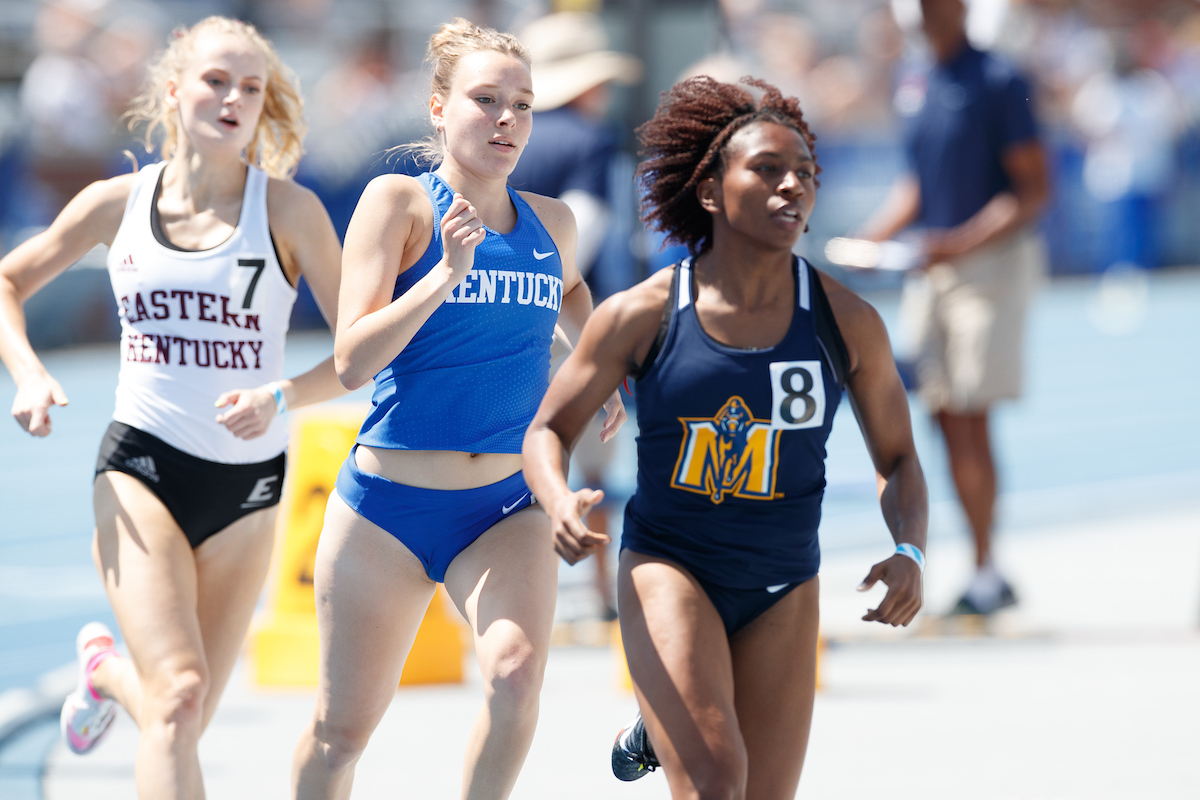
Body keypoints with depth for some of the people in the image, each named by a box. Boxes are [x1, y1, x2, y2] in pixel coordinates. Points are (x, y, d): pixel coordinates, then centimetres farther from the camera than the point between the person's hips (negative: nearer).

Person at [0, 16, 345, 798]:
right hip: (142, 466, -1)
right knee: (178, 694, -21)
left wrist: (282, 395, -22)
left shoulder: (287, 210, -5)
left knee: (185, 717, 9)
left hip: (247, 481, 1)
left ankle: (107, 668, 44)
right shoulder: (119, 203, 0)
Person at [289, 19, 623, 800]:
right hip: (391, 501, -2)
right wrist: (448, 272, -25)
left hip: (509, 508, 3)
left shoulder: (552, 222, 6)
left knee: (516, 667, -27)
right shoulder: (400, 201, -8)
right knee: (345, 727, 8)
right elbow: (352, 360, -17)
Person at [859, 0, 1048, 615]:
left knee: (969, 420, -11)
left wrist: (963, 242, -22)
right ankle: (985, 574, 10)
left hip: (991, 264, -7)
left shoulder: (997, 84, -9)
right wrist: (875, 235, 7)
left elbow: (1033, 189, -12)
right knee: (948, 421, 4)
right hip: (930, 274, 7)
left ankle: (986, 574, -7)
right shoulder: (918, 89, 13)